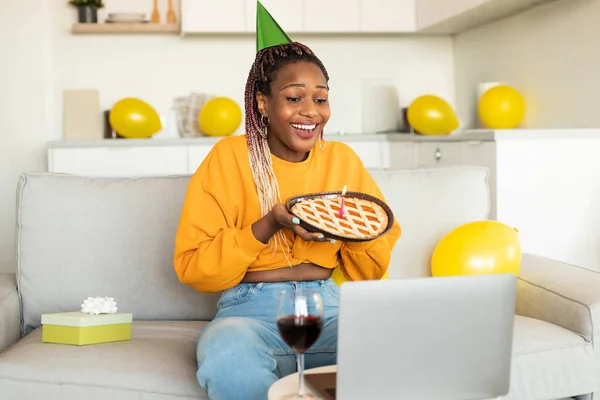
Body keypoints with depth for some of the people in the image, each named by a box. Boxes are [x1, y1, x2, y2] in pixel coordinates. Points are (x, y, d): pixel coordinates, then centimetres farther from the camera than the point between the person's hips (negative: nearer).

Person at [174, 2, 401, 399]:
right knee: (229, 367, -38)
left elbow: (370, 273, 13)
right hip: (250, 310, -2)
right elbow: (192, 268, -5)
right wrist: (267, 227, -17)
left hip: (327, 306, 3)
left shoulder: (343, 159, 9)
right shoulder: (228, 157, -1)